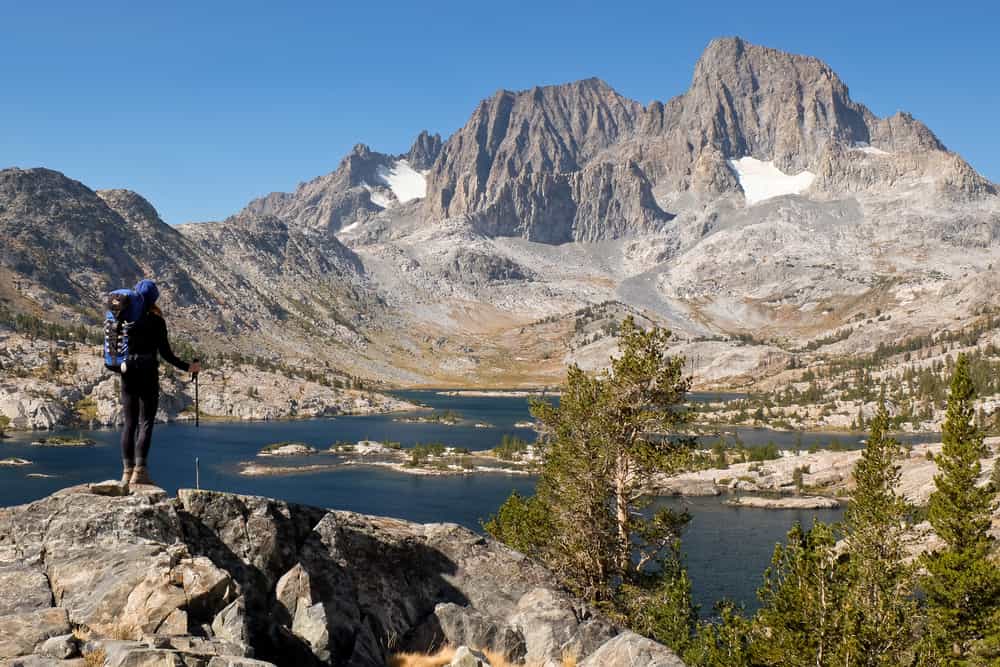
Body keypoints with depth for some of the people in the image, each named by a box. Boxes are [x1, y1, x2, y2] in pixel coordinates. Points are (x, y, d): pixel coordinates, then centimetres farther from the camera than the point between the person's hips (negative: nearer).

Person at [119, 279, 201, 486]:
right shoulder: (156, 321, -5)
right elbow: (165, 353, -7)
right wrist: (187, 367, 2)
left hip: (128, 373, 4)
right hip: (148, 374, -4)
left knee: (129, 423, 9)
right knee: (146, 423, -1)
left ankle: (127, 471, 8)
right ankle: (140, 471, -9)